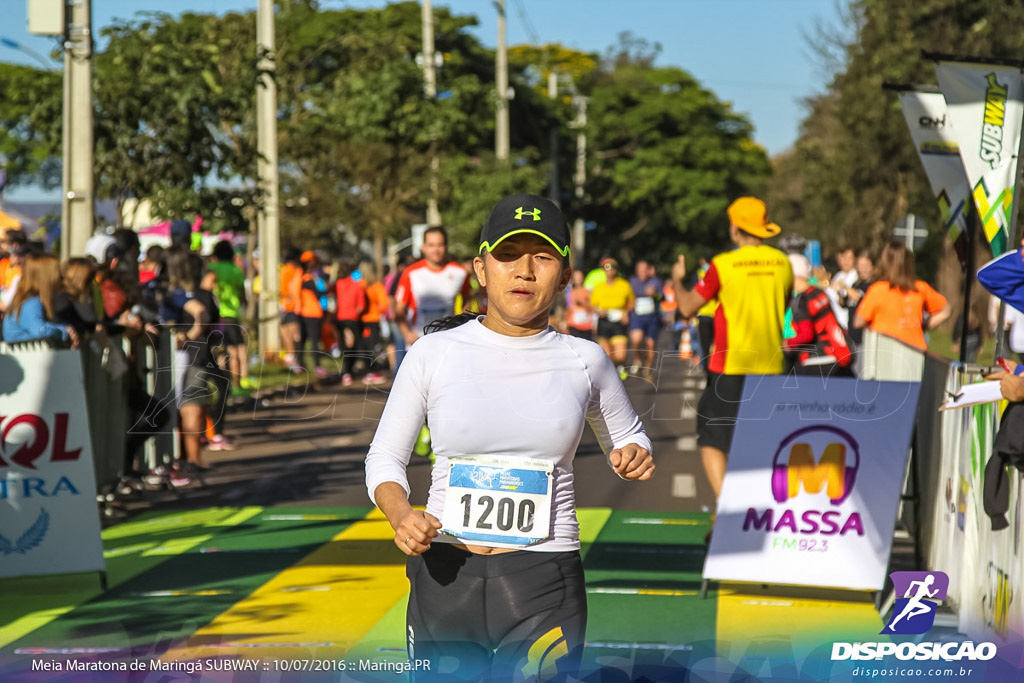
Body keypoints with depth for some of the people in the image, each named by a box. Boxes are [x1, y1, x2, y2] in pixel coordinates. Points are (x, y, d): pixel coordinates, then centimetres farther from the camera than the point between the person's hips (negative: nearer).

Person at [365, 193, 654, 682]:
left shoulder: (584, 360, 3)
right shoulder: (433, 354, 0)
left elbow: (628, 439, 20)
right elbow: (384, 457, 7)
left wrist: (634, 459, -4)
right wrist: (401, 516, -13)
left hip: (545, 586, 0)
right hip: (443, 579, 0)